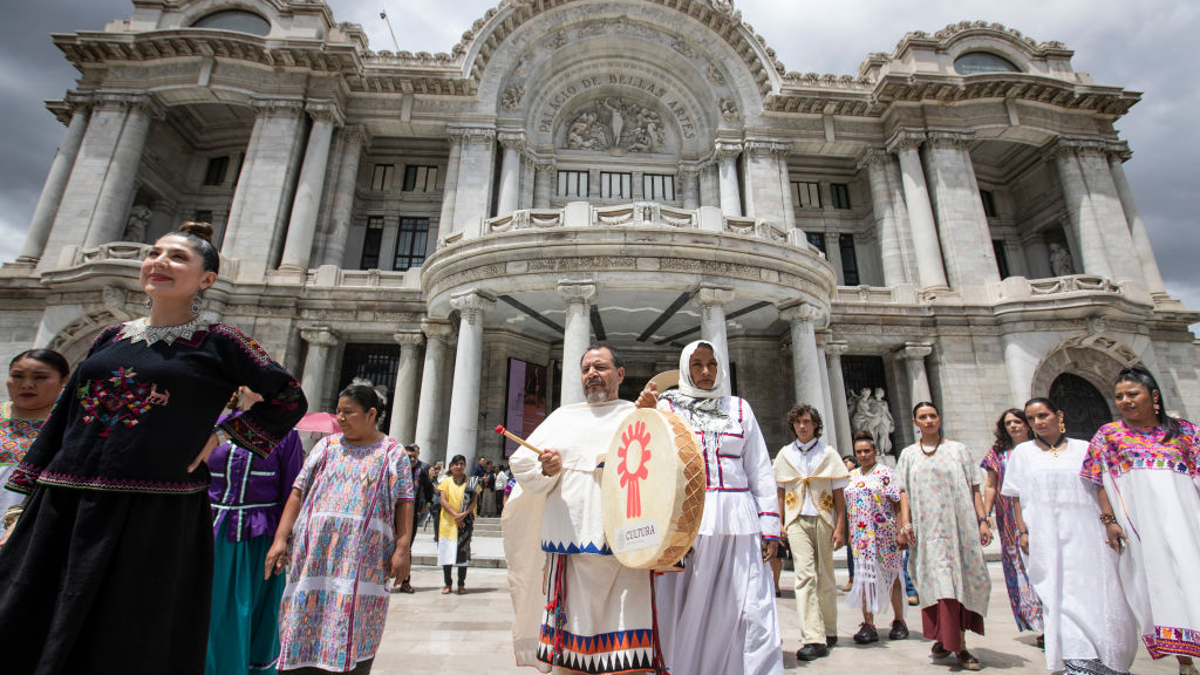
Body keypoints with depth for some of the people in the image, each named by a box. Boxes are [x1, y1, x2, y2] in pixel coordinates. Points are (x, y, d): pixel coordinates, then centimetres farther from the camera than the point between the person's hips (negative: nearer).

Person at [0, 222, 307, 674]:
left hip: (156, 515, -5)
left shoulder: (216, 342, -4)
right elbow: (62, 417, 15)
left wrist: (219, 435, -5)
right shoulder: (111, 338, 12)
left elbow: (290, 399, -1)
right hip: (61, 508, 5)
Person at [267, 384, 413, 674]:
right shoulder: (327, 446, 12)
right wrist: (280, 539, -1)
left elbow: (404, 503, -1)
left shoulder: (392, 451, 4)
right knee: (305, 619, 5)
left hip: (364, 557, -3)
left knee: (354, 629, 1)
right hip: (316, 554, 3)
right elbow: (298, 493, 9)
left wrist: (402, 549, -10)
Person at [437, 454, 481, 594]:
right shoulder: (446, 482, 8)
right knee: (446, 552, 2)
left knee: (462, 552, 0)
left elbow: (474, 501, -2)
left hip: (464, 523, -1)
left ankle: (461, 584, 10)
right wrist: (455, 514, -16)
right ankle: (447, 584, 14)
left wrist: (464, 514, -19)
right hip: (448, 522, 1)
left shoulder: (471, 482, 6)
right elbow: (443, 501, -2)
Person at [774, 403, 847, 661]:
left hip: (823, 519, 0)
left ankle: (829, 631, 26)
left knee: (825, 578, 8)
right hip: (797, 521, 0)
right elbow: (779, 492, 11)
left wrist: (840, 528, -4)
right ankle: (814, 638, -10)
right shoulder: (785, 454, 9)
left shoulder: (828, 453, 4)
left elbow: (839, 494, 3)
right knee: (805, 575, -11)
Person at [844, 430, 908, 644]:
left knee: (891, 575, 8)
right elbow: (846, 506, 14)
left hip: (884, 533, -3)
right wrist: (848, 533, 11)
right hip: (861, 535, 4)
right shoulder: (852, 476, 11)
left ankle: (899, 621, 25)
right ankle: (868, 625, 5)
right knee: (865, 575, 2)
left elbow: (898, 503, -6)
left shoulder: (885, 472, -3)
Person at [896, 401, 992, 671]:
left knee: (961, 578, 2)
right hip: (928, 528, 0)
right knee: (939, 580, -4)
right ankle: (958, 645, 6)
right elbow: (904, 492, 6)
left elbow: (974, 489, 6)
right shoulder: (908, 454, 9)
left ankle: (946, 638, 17)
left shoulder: (958, 449, 8)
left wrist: (982, 520, -3)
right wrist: (905, 522, -4)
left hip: (960, 525, 0)